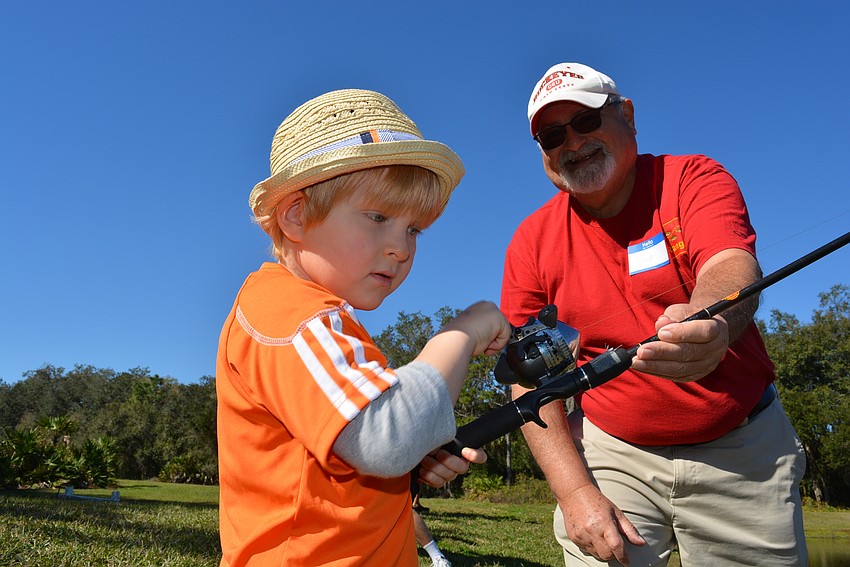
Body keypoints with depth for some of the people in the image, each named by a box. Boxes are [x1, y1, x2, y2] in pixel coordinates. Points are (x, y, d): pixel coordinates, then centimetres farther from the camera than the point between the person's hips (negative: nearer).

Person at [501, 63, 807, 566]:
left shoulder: (694, 179, -7)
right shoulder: (532, 241, -5)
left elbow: (733, 268, -27)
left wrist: (708, 323, -51)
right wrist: (575, 492, -16)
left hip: (742, 449, 1)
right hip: (610, 453, 0)